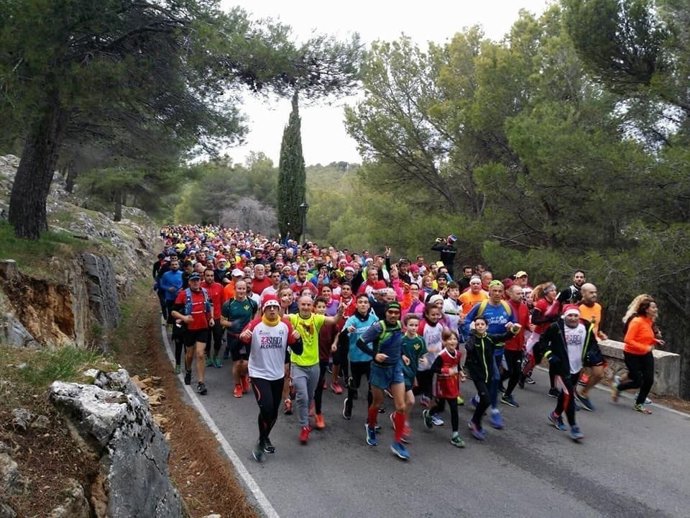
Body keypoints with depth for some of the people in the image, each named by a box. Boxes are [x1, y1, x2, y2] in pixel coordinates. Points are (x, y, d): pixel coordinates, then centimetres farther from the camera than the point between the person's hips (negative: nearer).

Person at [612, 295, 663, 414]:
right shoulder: (636, 321, -23)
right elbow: (628, 340, -26)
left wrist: (655, 340, -3)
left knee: (649, 380, 2)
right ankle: (617, 387, 26)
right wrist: (646, 348, -26)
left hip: (646, 355, 7)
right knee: (638, 382, -3)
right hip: (632, 355, -7)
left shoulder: (650, 321, 0)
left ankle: (639, 404, 21)